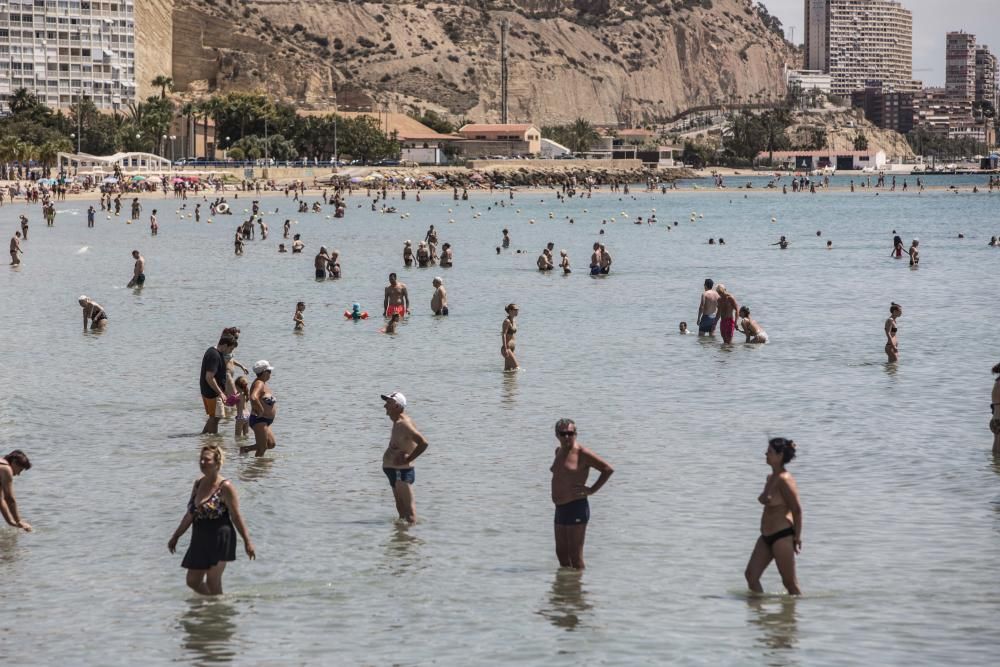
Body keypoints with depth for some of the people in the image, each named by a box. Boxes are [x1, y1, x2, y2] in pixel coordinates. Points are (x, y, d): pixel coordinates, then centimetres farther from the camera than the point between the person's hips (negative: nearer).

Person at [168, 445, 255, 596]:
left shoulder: (225, 487, -11)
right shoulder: (198, 484, 9)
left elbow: (236, 517, -9)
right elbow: (190, 515, 18)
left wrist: (247, 541, -11)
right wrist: (176, 536, 20)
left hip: (220, 539, -7)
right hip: (199, 541, 7)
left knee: (213, 582, -3)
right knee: (193, 582, 8)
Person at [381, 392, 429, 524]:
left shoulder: (403, 424, -20)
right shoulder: (397, 423, 12)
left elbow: (423, 443, -29)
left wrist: (408, 459, -22)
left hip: (401, 472, -11)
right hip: (395, 472, 11)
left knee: (408, 510, -9)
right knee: (401, 508, 18)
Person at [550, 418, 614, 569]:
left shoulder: (582, 453, -12)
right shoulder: (559, 451, 13)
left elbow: (608, 469, -12)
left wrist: (592, 490, -12)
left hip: (576, 507, -9)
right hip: (560, 509, 9)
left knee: (575, 555, -6)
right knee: (561, 552, 13)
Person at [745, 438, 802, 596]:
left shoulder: (784, 480, -15)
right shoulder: (770, 478, 13)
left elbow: (797, 509, -16)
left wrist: (797, 537, -13)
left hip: (782, 536, -10)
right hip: (767, 536, 10)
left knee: (789, 582, 0)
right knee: (751, 575, 3)